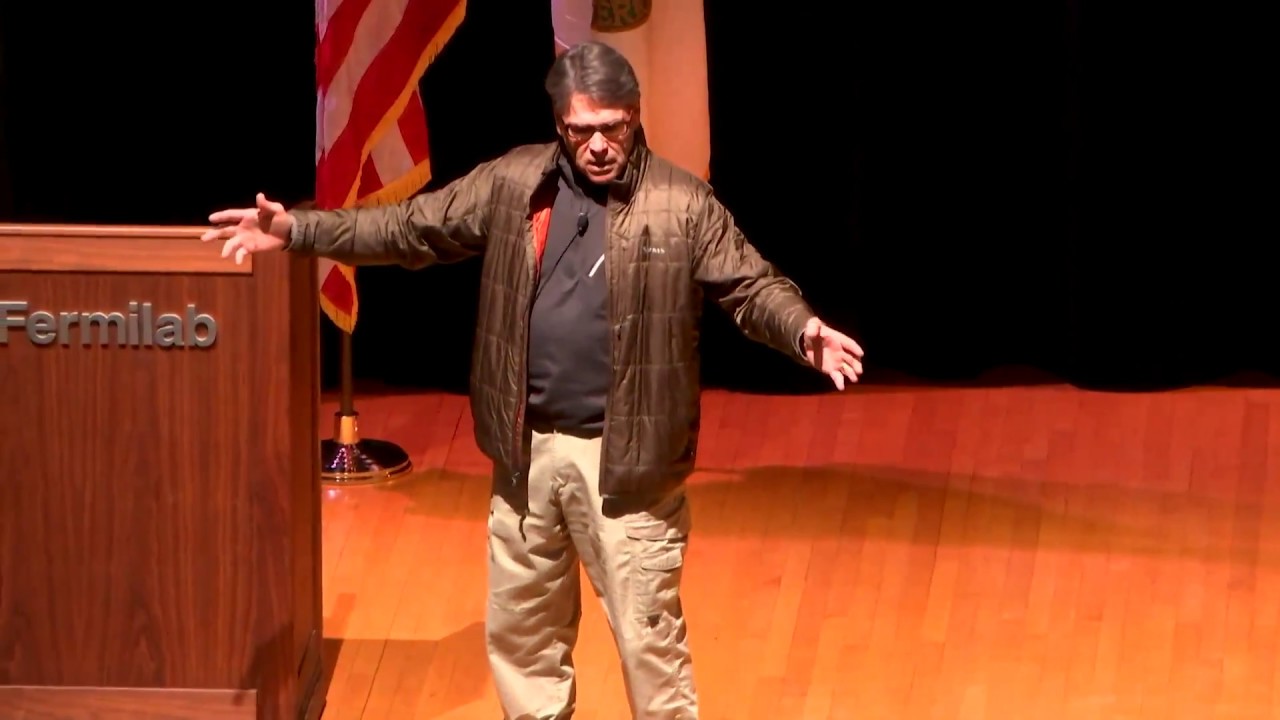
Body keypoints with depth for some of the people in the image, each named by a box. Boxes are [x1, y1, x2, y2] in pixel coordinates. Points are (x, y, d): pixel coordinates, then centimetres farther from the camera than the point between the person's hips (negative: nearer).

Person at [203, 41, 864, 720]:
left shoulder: (682, 203, -7)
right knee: (519, 623, 17)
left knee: (647, 630, 0)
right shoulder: (511, 181, 1)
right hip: (528, 449, 4)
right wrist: (296, 231, 1)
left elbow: (754, 287, -7)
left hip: (624, 457, -4)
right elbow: (412, 228, 7)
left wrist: (804, 332, -30)